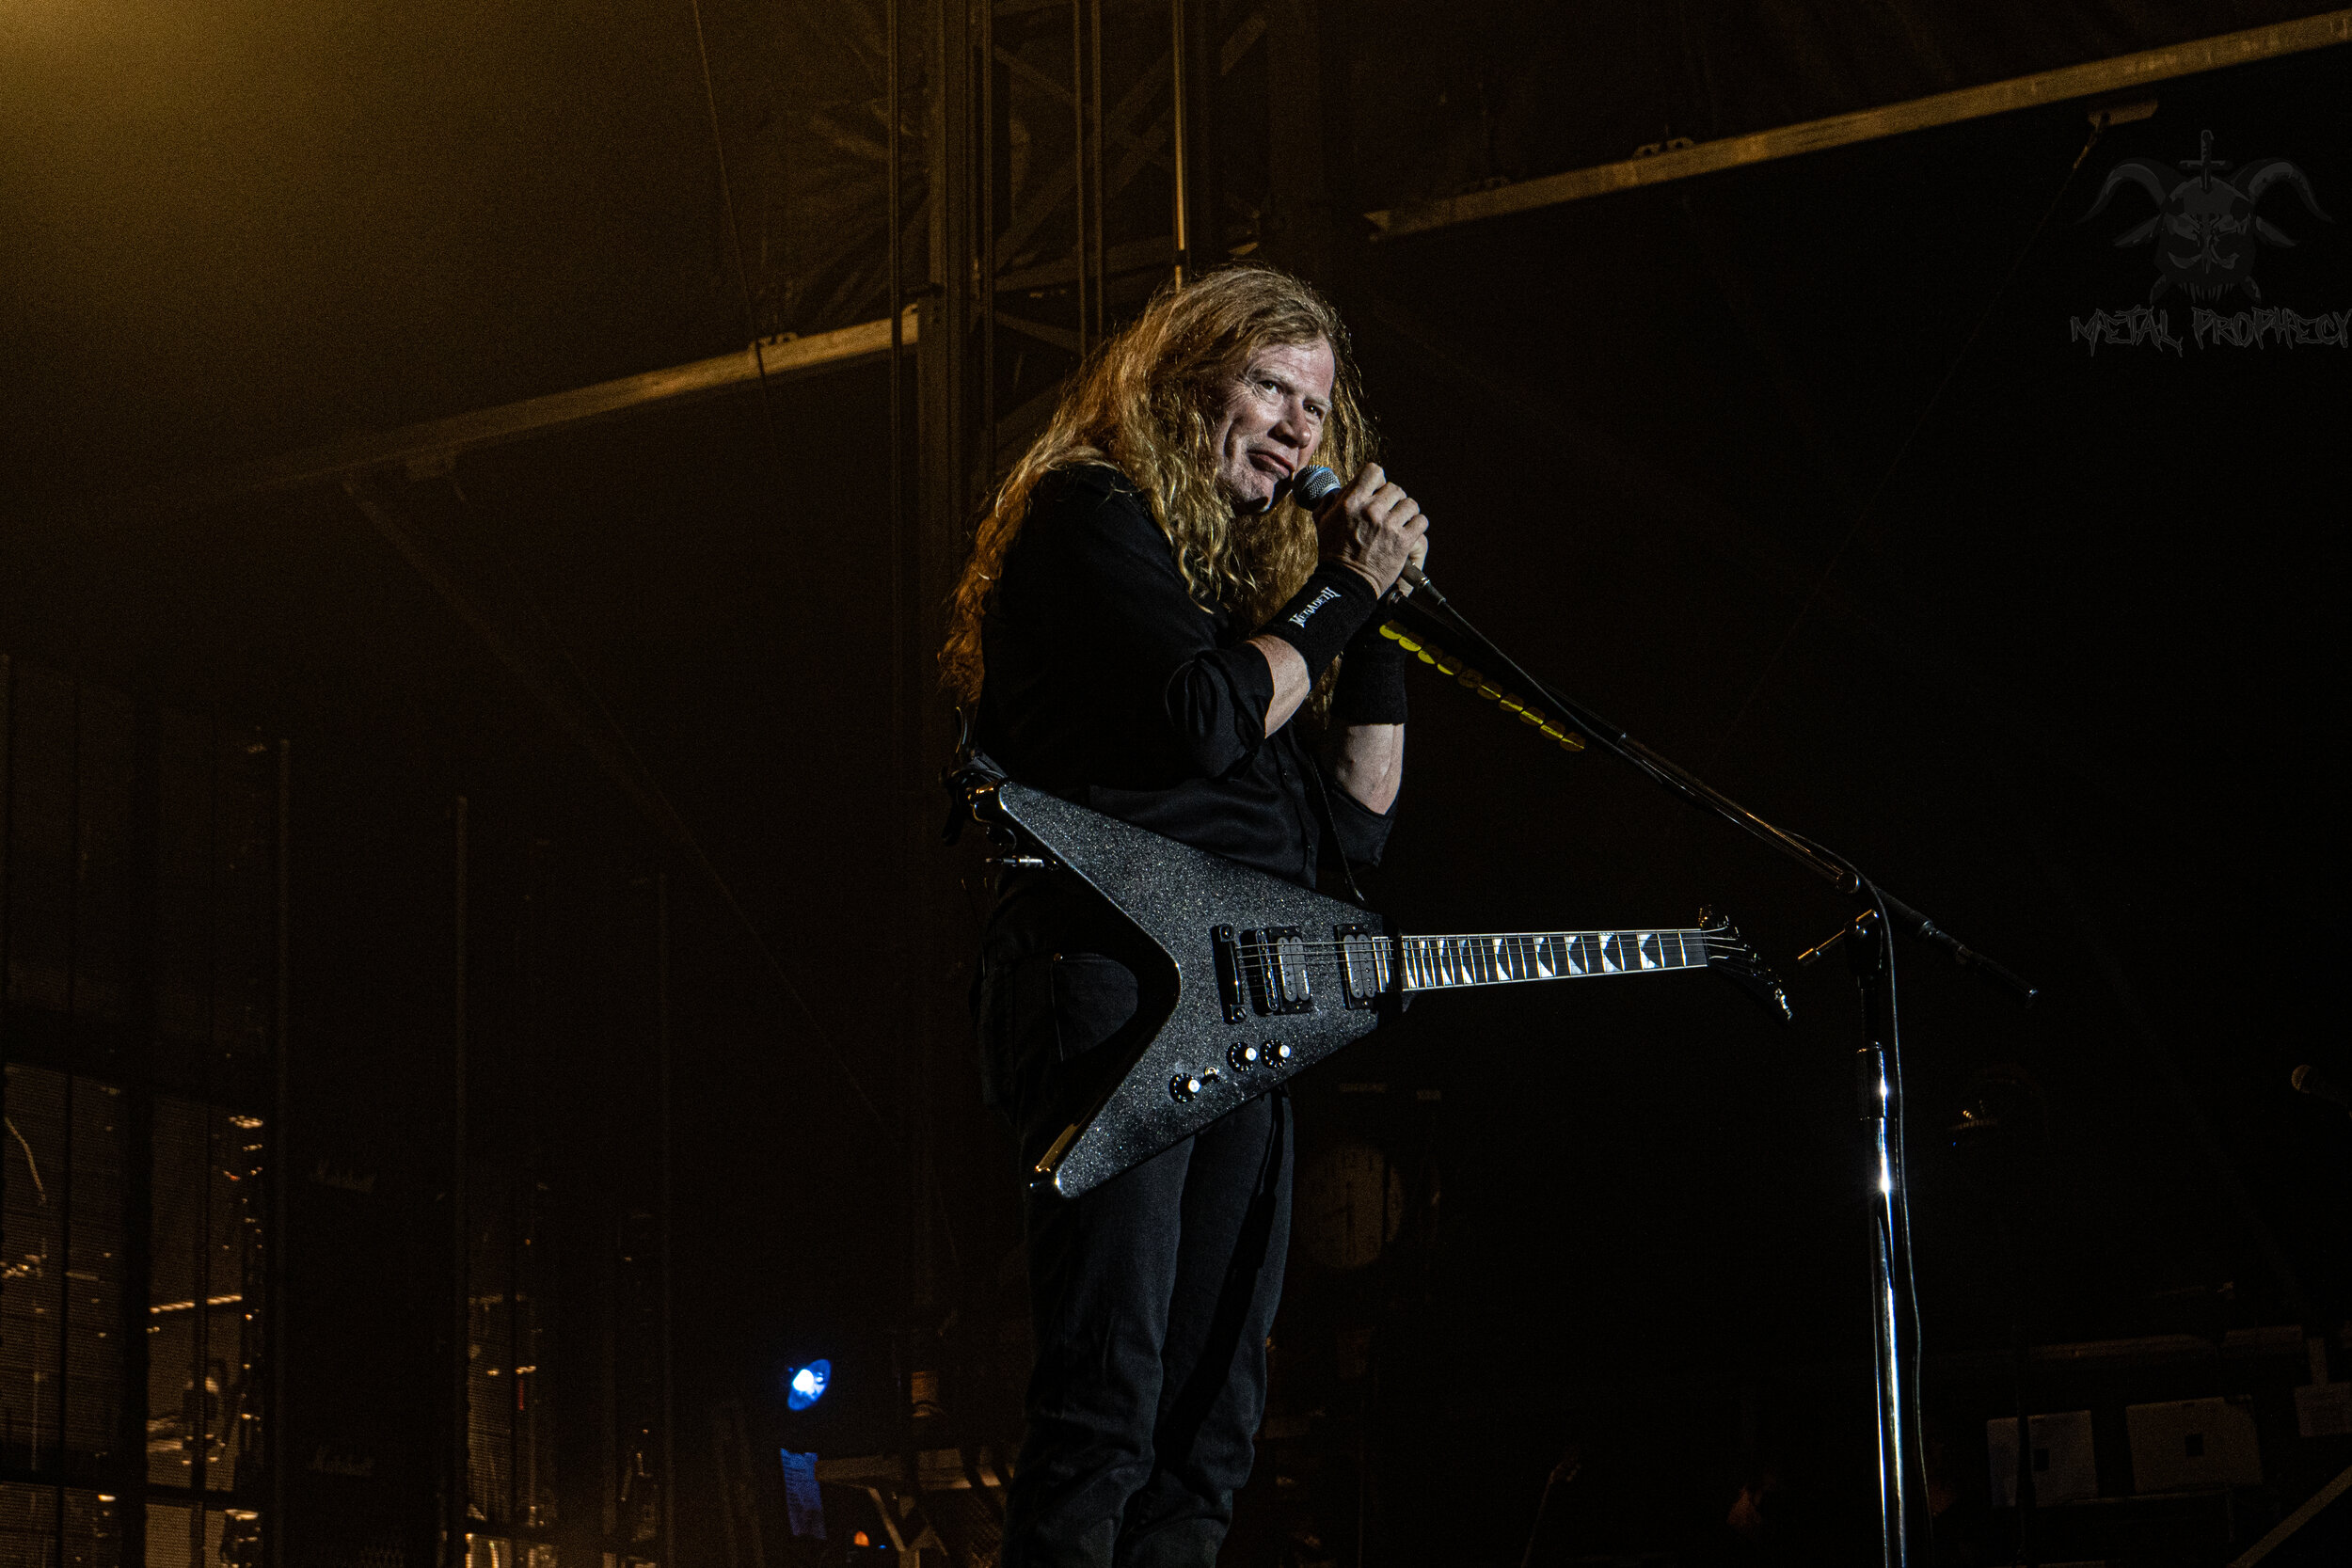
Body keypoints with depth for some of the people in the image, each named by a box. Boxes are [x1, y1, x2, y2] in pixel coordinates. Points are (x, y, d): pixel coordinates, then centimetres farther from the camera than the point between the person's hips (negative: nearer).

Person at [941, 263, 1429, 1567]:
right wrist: (1346, 591, -2)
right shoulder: (1093, 510, 1)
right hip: (1109, 973, -9)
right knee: (1105, 1409, -17)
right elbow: (1205, 716, -15)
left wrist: (1379, 615, 12)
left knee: (1210, 1428, 6)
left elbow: (1353, 825, 20)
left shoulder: (1243, 570, 25)